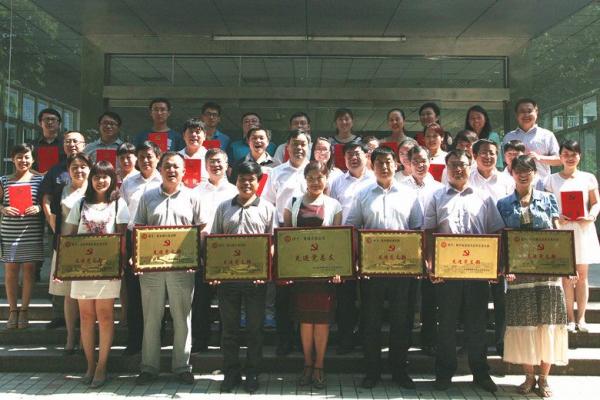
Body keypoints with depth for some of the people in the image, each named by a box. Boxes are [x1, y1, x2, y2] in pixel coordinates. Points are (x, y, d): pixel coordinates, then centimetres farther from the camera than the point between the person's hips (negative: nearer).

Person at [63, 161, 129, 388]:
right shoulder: (81, 204, 12)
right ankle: (90, 365, 16)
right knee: (86, 315, 6)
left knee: (104, 315, -1)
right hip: (82, 265, 3)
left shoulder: (118, 204, 5)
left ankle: (101, 367, 6)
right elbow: (68, 235, 10)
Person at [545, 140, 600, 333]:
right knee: (566, 275, 0)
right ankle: (570, 318, 7)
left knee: (582, 274, 5)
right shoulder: (552, 179, 6)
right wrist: (556, 217, -14)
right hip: (561, 230, -1)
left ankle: (581, 317, 13)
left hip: (583, 229, 1)